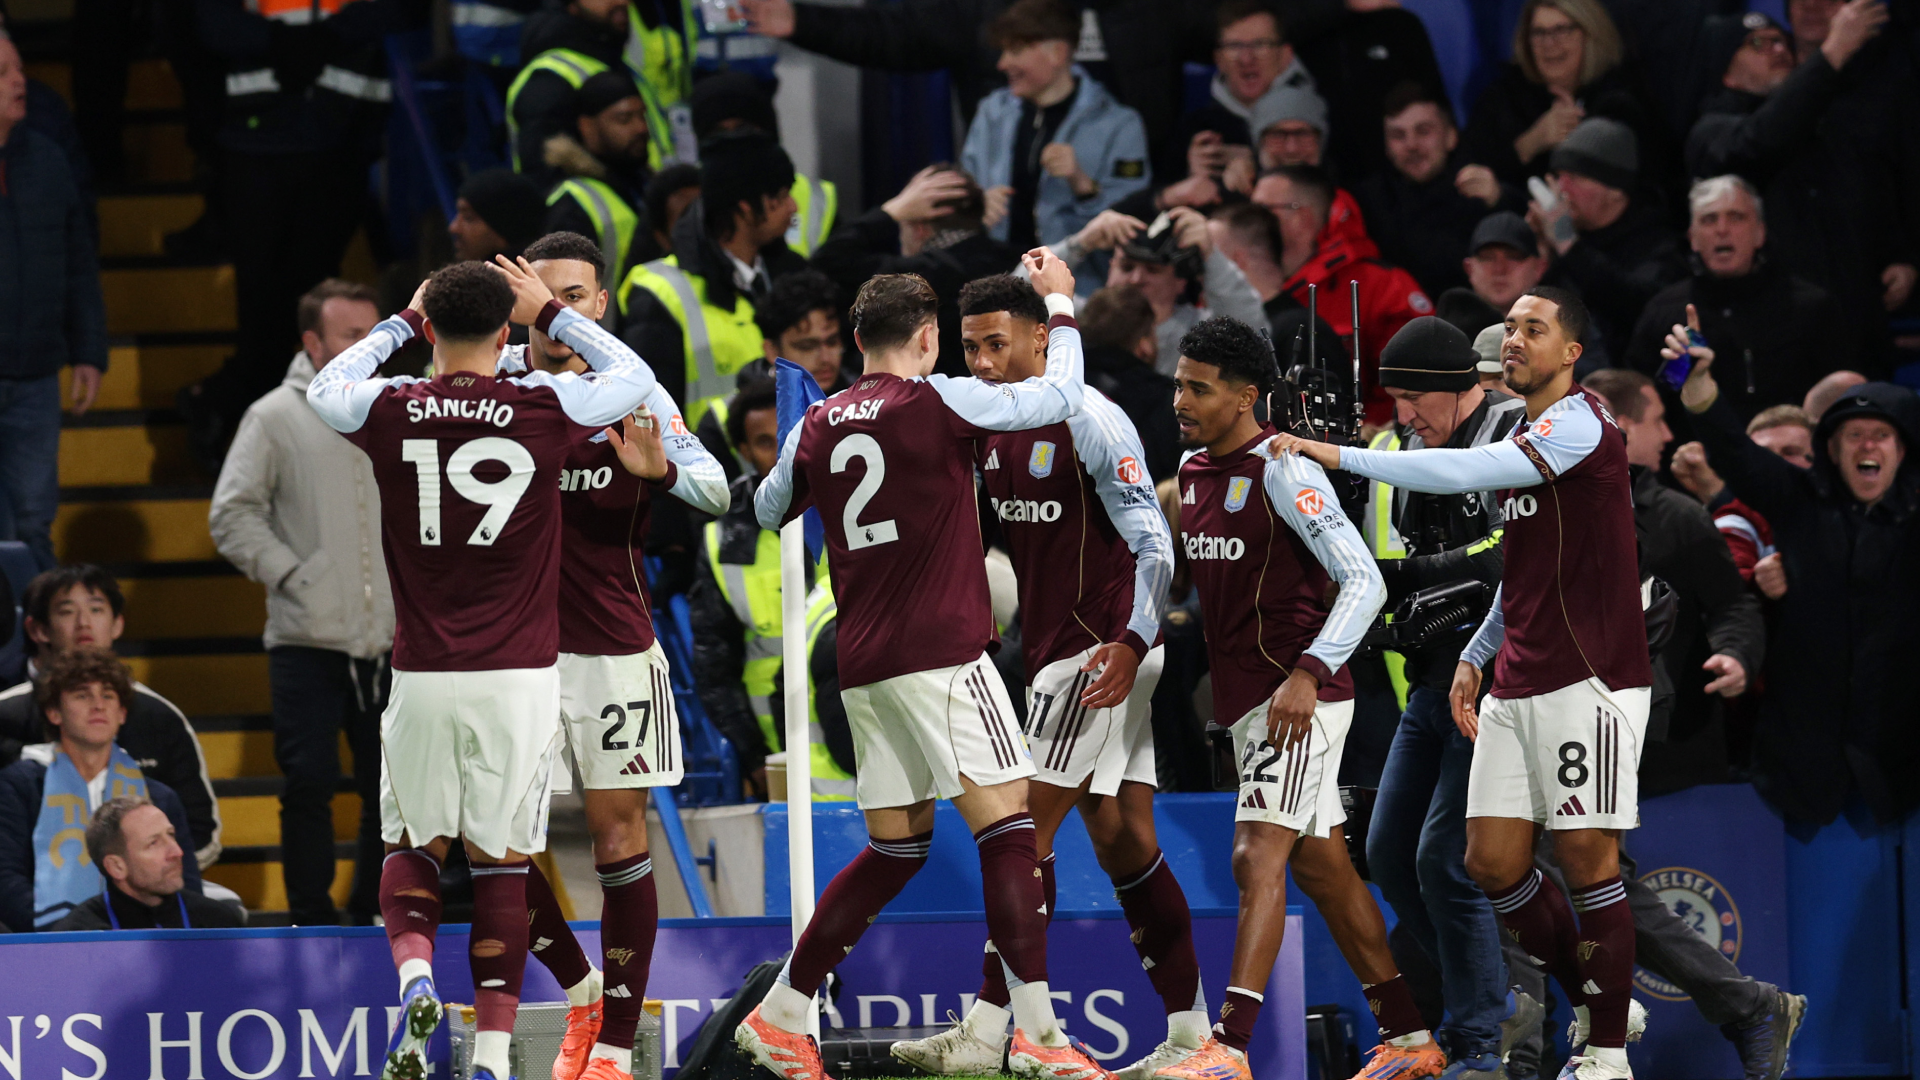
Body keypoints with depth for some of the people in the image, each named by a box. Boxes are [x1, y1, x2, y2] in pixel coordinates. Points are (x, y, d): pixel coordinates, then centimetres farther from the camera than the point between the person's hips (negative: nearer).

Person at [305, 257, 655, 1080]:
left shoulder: (390, 412, -3)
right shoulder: (543, 409, -6)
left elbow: (324, 387, 22)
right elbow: (634, 376, 16)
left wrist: (403, 320, 30)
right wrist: (550, 314, 24)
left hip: (422, 675, 1)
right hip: (521, 675, 0)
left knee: (412, 846, 16)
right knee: (500, 860, 5)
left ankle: (414, 973, -11)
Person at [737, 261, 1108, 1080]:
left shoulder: (819, 426, 9)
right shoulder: (936, 402, -8)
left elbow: (769, 509, 26)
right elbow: (1057, 397, -2)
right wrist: (1059, 304, 12)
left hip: (864, 665, 7)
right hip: (941, 653, -7)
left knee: (897, 845, 15)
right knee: (1005, 825, -7)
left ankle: (781, 1014, 15)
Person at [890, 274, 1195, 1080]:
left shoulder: (1090, 422, -14)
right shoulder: (989, 429, 10)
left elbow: (1152, 541, -18)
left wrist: (1130, 643, -27)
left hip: (1101, 653, -8)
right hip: (1053, 650, 8)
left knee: (1027, 826, -11)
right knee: (1123, 840, 7)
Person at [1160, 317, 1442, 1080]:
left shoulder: (1283, 472, -15)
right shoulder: (1193, 471, 11)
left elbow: (1364, 581, -21)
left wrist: (1307, 673, -31)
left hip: (1301, 698, -9)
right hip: (1246, 697, 9)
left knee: (1258, 856, -18)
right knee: (1320, 867, 12)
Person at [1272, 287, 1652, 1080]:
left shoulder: (1580, 425, -11)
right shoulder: (1523, 444, 18)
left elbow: (1465, 472, -24)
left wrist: (1336, 455, -24)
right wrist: (1475, 656, 18)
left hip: (1591, 681, -9)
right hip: (1518, 687, 9)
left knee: (1586, 858, -7)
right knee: (1494, 863, 3)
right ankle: (1592, 1006, 18)